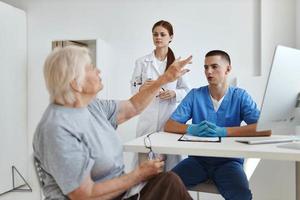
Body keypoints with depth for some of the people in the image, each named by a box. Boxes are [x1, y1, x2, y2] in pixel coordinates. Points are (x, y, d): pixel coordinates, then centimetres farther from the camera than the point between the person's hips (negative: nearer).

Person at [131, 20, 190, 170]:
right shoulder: (142, 62, 4)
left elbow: (186, 90, 8)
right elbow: (133, 88, 8)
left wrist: (174, 93, -12)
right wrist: (142, 88, -13)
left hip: (170, 117, 0)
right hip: (148, 118, 0)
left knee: (171, 157, 3)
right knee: (144, 159, 1)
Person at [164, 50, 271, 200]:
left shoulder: (240, 96, -2)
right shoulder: (195, 95, 1)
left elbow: (265, 129, -15)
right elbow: (169, 126, -3)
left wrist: (223, 131, -26)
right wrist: (192, 129, -24)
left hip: (228, 160, -1)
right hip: (198, 158, 1)